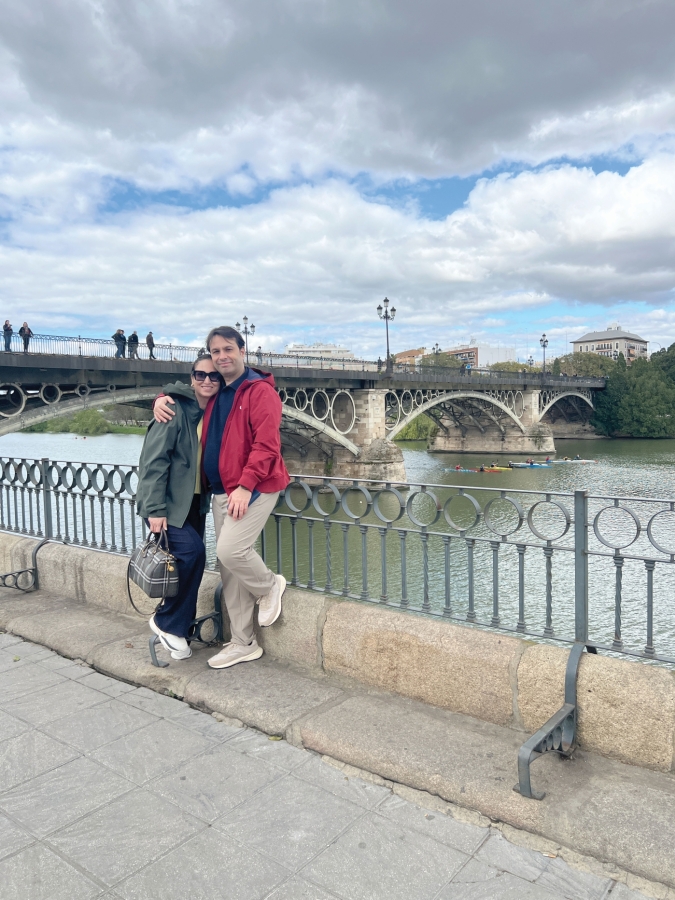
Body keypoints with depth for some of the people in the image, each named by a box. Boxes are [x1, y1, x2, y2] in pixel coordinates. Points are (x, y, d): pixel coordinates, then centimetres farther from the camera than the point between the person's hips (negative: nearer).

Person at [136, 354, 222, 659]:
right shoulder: (175, 408, -14)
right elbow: (154, 459, -17)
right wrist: (155, 509, -20)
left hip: (195, 502, 7)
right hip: (168, 501, -7)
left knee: (189, 559, 6)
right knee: (191, 551, -20)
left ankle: (179, 624, 24)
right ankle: (166, 622, 0)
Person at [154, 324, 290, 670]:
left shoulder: (260, 391, -9)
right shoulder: (213, 393, 15)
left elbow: (266, 445, -18)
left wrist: (245, 486, -24)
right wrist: (162, 399, 9)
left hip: (254, 488, -8)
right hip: (221, 491, 8)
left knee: (230, 550, -21)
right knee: (228, 569, 8)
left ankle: (269, 586, 12)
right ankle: (243, 644, 19)